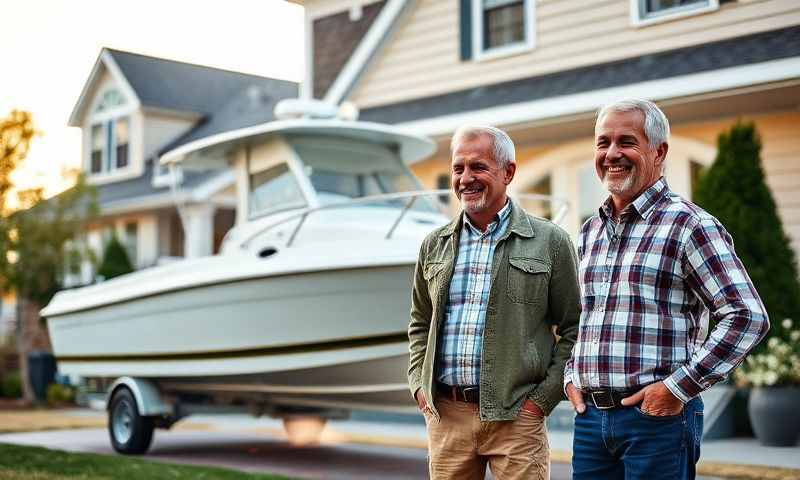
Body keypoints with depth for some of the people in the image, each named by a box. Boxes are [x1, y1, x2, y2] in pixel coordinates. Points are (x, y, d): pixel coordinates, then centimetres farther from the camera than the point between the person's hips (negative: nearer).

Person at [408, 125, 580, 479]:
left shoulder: (550, 243, 0)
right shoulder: (435, 245, 11)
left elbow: (573, 329, 1)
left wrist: (544, 397, -5)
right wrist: (419, 385, 8)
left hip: (516, 416, -3)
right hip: (445, 414, 4)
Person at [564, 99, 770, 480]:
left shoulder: (689, 225, -8)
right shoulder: (590, 232, 13)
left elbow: (748, 316, -13)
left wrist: (679, 387, -15)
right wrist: (571, 375, 11)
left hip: (658, 415, -6)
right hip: (590, 416, 6)